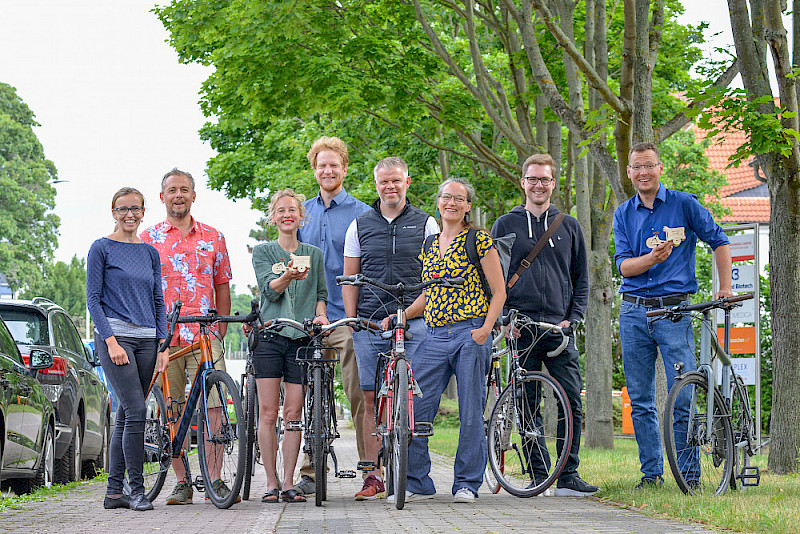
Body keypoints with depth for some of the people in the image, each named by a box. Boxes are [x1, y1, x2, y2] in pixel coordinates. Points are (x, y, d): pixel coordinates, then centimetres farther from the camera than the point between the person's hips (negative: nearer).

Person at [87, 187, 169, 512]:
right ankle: (136, 490, -11)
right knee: (136, 411, -15)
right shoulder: (102, 248, 0)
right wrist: (111, 341, -14)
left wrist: (163, 344, 6)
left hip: (146, 340, 5)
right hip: (114, 337, -5)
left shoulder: (150, 252, 15)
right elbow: (93, 299, -4)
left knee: (126, 415, 5)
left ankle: (114, 491, 9)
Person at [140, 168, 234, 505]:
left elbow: (222, 287, 16)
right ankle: (182, 482, 8)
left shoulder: (212, 238, 14)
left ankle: (215, 480, -7)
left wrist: (221, 331, 7)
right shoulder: (148, 239, 10)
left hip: (206, 337, 0)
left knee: (213, 406, -10)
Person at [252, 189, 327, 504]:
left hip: (301, 339, 1)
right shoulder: (262, 252, 7)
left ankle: (288, 483, 3)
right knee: (268, 413, -4)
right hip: (269, 338, -1)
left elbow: (320, 293, 18)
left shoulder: (314, 254, 14)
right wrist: (288, 277, -28)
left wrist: (320, 314, -4)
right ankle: (271, 483, 1)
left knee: (293, 414, -1)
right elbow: (269, 289, -8)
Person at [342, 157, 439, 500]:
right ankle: (373, 477, 1)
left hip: (414, 322, -1)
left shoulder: (426, 224, 7)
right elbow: (350, 278, 13)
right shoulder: (360, 226, 12)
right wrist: (351, 319, 2)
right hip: (369, 323, 2)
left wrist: (405, 314, -4)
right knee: (371, 398, -1)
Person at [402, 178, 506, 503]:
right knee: (414, 410, -3)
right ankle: (417, 482, 7)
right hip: (435, 336, 5)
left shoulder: (479, 241, 0)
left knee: (471, 413, -1)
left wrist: (485, 328, -14)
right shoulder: (429, 245, 15)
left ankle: (467, 483, 10)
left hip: (470, 334, -5)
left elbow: (498, 292, -2)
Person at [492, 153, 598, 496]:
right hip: (520, 329, -1)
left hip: (560, 329, 1)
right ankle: (538, 477, 5)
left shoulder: (569, 227, 13)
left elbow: (581, 278, 14)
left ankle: (568, 477, -2)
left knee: (572, 404, -6)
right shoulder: (505, 226, 9)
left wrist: (573, 318, 0)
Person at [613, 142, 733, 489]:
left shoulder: (684, 204, 2)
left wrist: (725, 288, 2)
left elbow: (719, 241, 10)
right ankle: (651, 473, 12)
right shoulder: (623, 214, 9)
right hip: (634, 311, 3)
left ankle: (689, 474, -3)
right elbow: (624, 266, 0)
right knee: (640, 401, 5)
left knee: (683, 398, -9)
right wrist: (652, 258, -20)